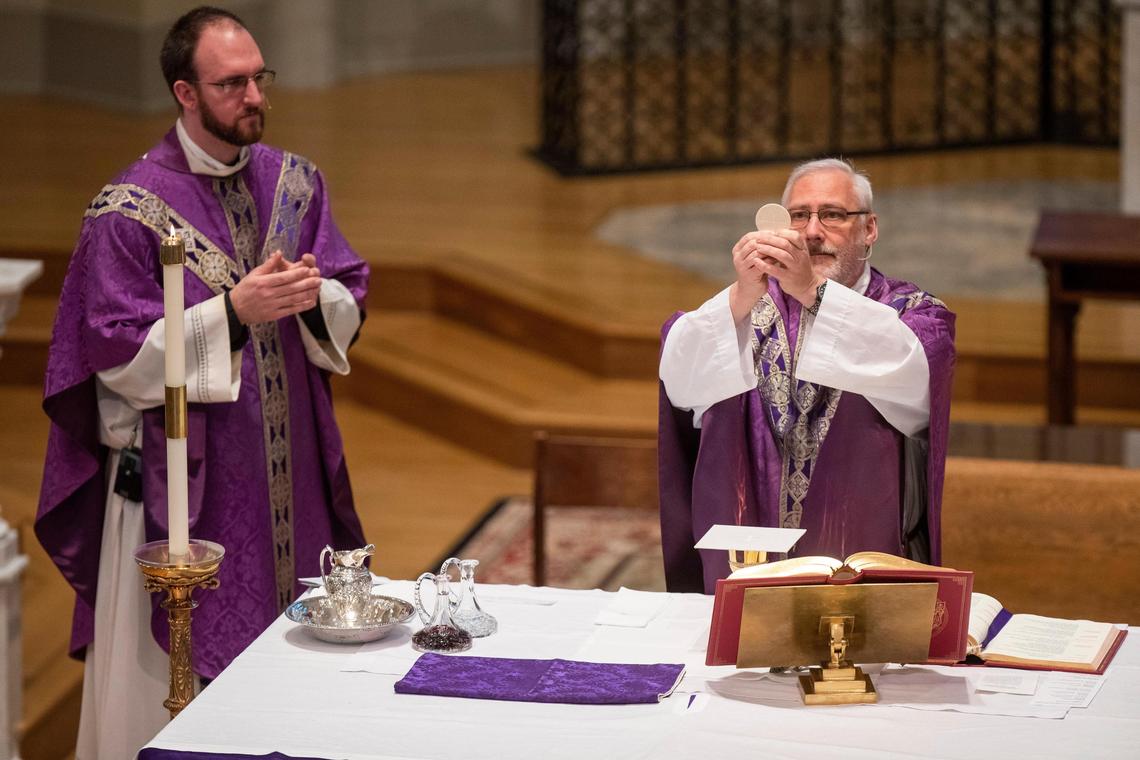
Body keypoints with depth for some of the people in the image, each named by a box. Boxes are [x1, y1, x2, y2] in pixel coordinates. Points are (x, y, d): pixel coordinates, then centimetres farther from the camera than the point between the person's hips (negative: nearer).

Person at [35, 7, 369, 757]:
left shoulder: (293, 183, 5)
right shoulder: (129, 210, -12)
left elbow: (350, 308, 8)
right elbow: (120, 356, -14)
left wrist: (315, 297, -16)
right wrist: (234, 311, -23)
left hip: (290, 469, 5)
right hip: (184, 483, -5)